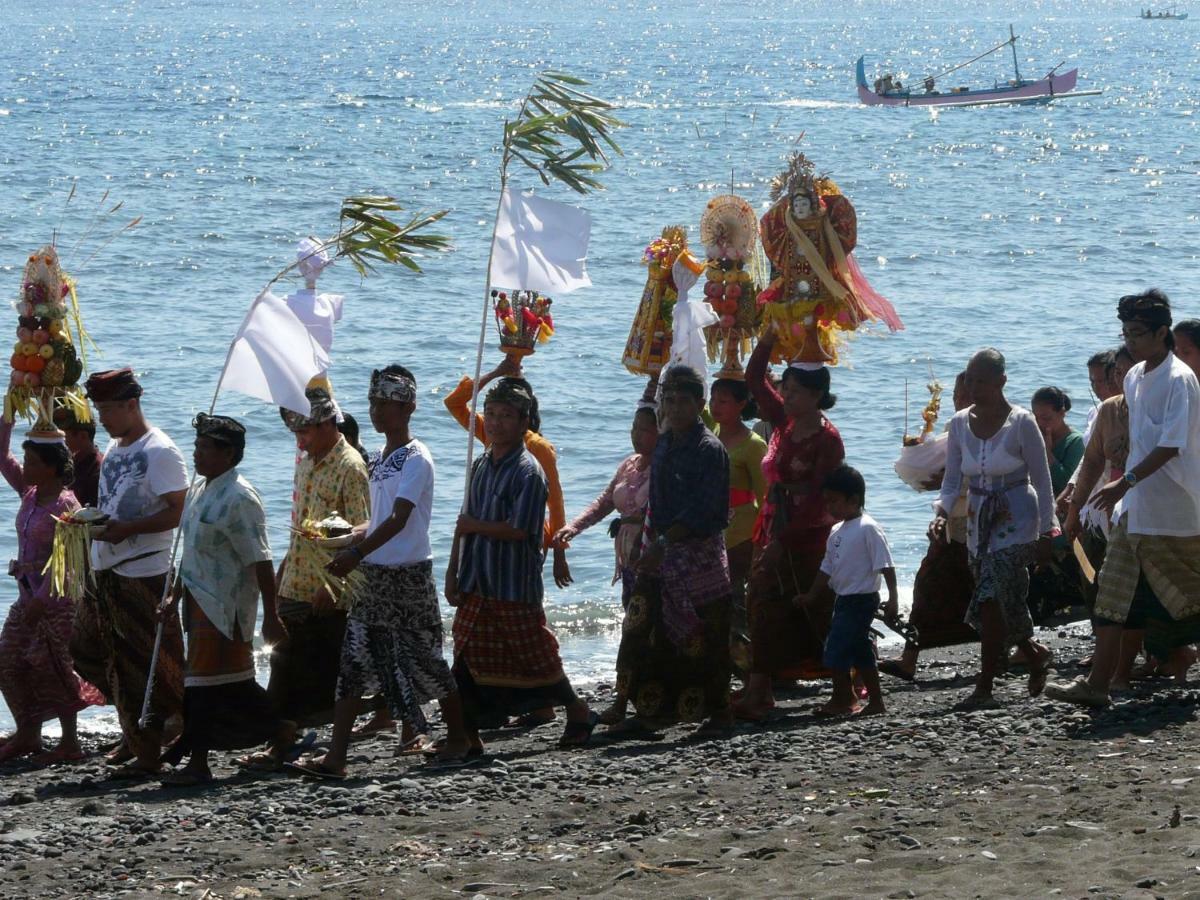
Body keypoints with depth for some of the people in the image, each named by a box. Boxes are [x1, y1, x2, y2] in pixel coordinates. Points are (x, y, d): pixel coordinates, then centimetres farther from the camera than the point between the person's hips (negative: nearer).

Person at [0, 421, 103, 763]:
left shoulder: (64, 504, -17)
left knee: (50, 664, -6)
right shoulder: (30, 494, 8)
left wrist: (41, 600, -23)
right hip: (29, 592, 9)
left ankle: (70, 742, 1)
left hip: (56, 594, -9)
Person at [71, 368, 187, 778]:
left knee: (142, 663, -5)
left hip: (145, 574, -9)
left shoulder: (160, 452, -13)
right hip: (107, 571, 9)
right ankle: (134, 732, 24)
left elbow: (179, 512, -18)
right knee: (87, 650, 12)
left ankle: (147, 753, 2)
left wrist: (124, 529, -22)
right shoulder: (113, 449, 14)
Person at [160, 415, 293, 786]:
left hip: (225, 605, -9)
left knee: (206, 682, -7)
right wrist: (176, 597, 21)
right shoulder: (200, 489, 12)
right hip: (201, 599, 9)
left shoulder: (239, 498, -17)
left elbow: (260, 561, -18)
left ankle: (197, 762, -4)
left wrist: (270, 616, -19)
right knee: (233, 681, 13)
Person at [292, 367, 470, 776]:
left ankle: (458, 739, 22)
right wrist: (348, 536, 4)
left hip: (409, 575, -8)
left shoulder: (416, 459, -11)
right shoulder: (379, 459, 14)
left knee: (424, 659, 3)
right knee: (353, 663, 0)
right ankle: (335, 758, -4)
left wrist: (357, 552, -31)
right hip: (373, 574, 8)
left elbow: (398, 520, -22)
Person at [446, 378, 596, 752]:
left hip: (515, 585, -7)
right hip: (476, 584, 7)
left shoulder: (527, 472, -13)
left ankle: (578, 713, 23)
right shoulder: (482, 465, 10)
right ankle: (468, 735, 11)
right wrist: (453, 573, 9)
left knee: (536, 659, 3)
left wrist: (473, 527, -9)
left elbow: (518, 529, -20)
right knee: (468, 663, 5)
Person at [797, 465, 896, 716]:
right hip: (844, 599, 9)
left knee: (837, 651, -9)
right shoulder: (837, 532, 12)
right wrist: (810, 596, 20)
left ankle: (842, 700, 1)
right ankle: (876, 701, 16)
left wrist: (893, 598, -22)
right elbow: (828, 568, 20)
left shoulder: (867, 529, -15)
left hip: (860, 599, -9)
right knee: (861, 653, 11)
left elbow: (885, 565, -17)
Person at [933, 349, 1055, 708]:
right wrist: (941, 513, -12)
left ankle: (985, 686, -13)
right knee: (1004, 603, 7)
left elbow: (1041, 480, -4)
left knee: (991, 598, -16)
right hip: (979, 521, 6)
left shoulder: (1021, 423, -9)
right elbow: (952, 480, 7)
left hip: (1016, 520, -6)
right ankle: (1035, 654, 33)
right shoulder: (960, 424, 4)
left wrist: (1045, 534, -5)